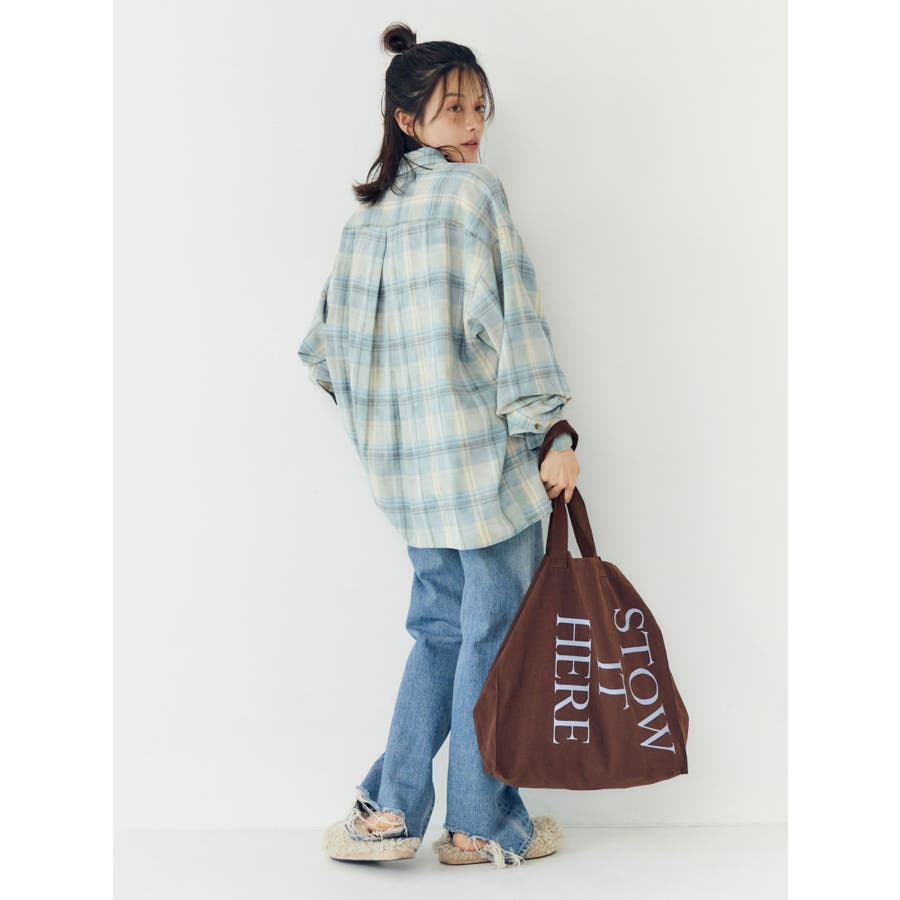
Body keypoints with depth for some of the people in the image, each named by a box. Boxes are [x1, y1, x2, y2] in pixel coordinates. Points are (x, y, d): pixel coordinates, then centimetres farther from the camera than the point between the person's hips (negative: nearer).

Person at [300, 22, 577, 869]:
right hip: (484, 451, -7)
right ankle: (482, 825, 14)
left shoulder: (367, 213, 13)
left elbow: (326, 343, 15)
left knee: (438, 627, 17)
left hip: (409, 464, 7)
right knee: (493, 632, 4)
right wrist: (548, 429, -13)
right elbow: (510, 316, -15)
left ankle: (391, 808, 14)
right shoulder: (474, 192, -8)